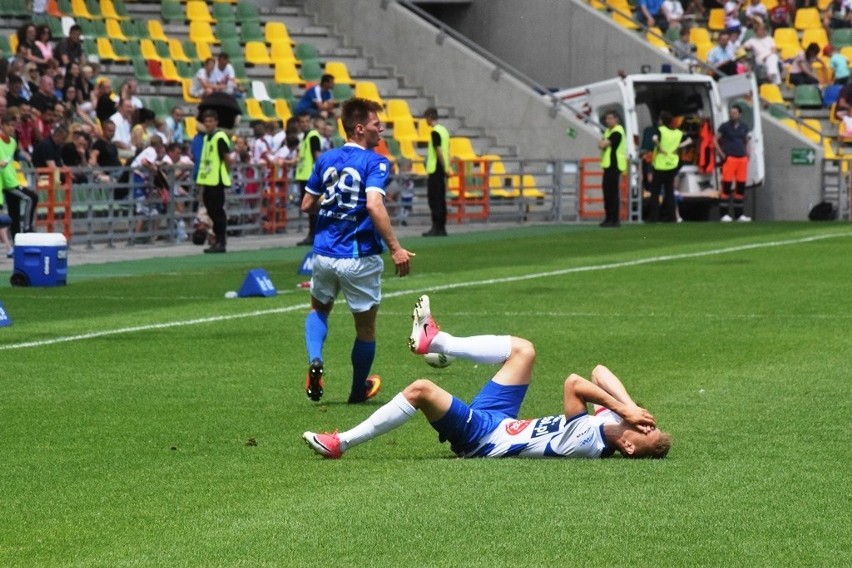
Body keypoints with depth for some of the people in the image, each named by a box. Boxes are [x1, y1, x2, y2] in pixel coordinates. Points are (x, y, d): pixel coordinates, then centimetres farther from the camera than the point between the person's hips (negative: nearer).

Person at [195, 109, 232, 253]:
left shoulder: (220, 137, -10)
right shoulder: (207, 138, 16)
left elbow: (227, 158, -12)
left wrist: (225, 175, -2)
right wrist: (202, 184, 18)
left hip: (217, 182, -8)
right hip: (208, 181, 8)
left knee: (218, 212, -6)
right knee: (213, 212, 11)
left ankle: (221, 243, -3)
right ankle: (218, 241, 17)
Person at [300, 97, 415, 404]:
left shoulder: (325, 159, 5)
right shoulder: (375, 162, -12)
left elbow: (307, 204, 10)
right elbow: (374, 206, -27)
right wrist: (395, 248, -26)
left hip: (324, 253, 5)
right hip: (360, 257, -5)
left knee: (319, 309, 28)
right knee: (365, 326, 14)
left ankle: (315, 361, 2)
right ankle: (359, 389, 27)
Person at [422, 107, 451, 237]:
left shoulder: (435, 132, -13)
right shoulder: (444, 130, 14)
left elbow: (439, 152, -18)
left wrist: (445, 168, -15)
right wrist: (446, 168, 17)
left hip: (435, 169, -9)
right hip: (442, 169, 9)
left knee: (434, 198, -7)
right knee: (441, 199, 10)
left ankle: (436, 228, -10)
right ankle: (442, 228, 11)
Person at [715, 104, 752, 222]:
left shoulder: (744, 127, 14)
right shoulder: (725, 126, 1)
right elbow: (716, 140, 2)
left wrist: (747, 153, 12)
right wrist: (722, 155, -7)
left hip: (742, 159, 5)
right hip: (729, 158, -5)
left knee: (741, 187, 6)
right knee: (726, 186, -7)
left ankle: (739, 214, 13)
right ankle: (724, 214, -6)